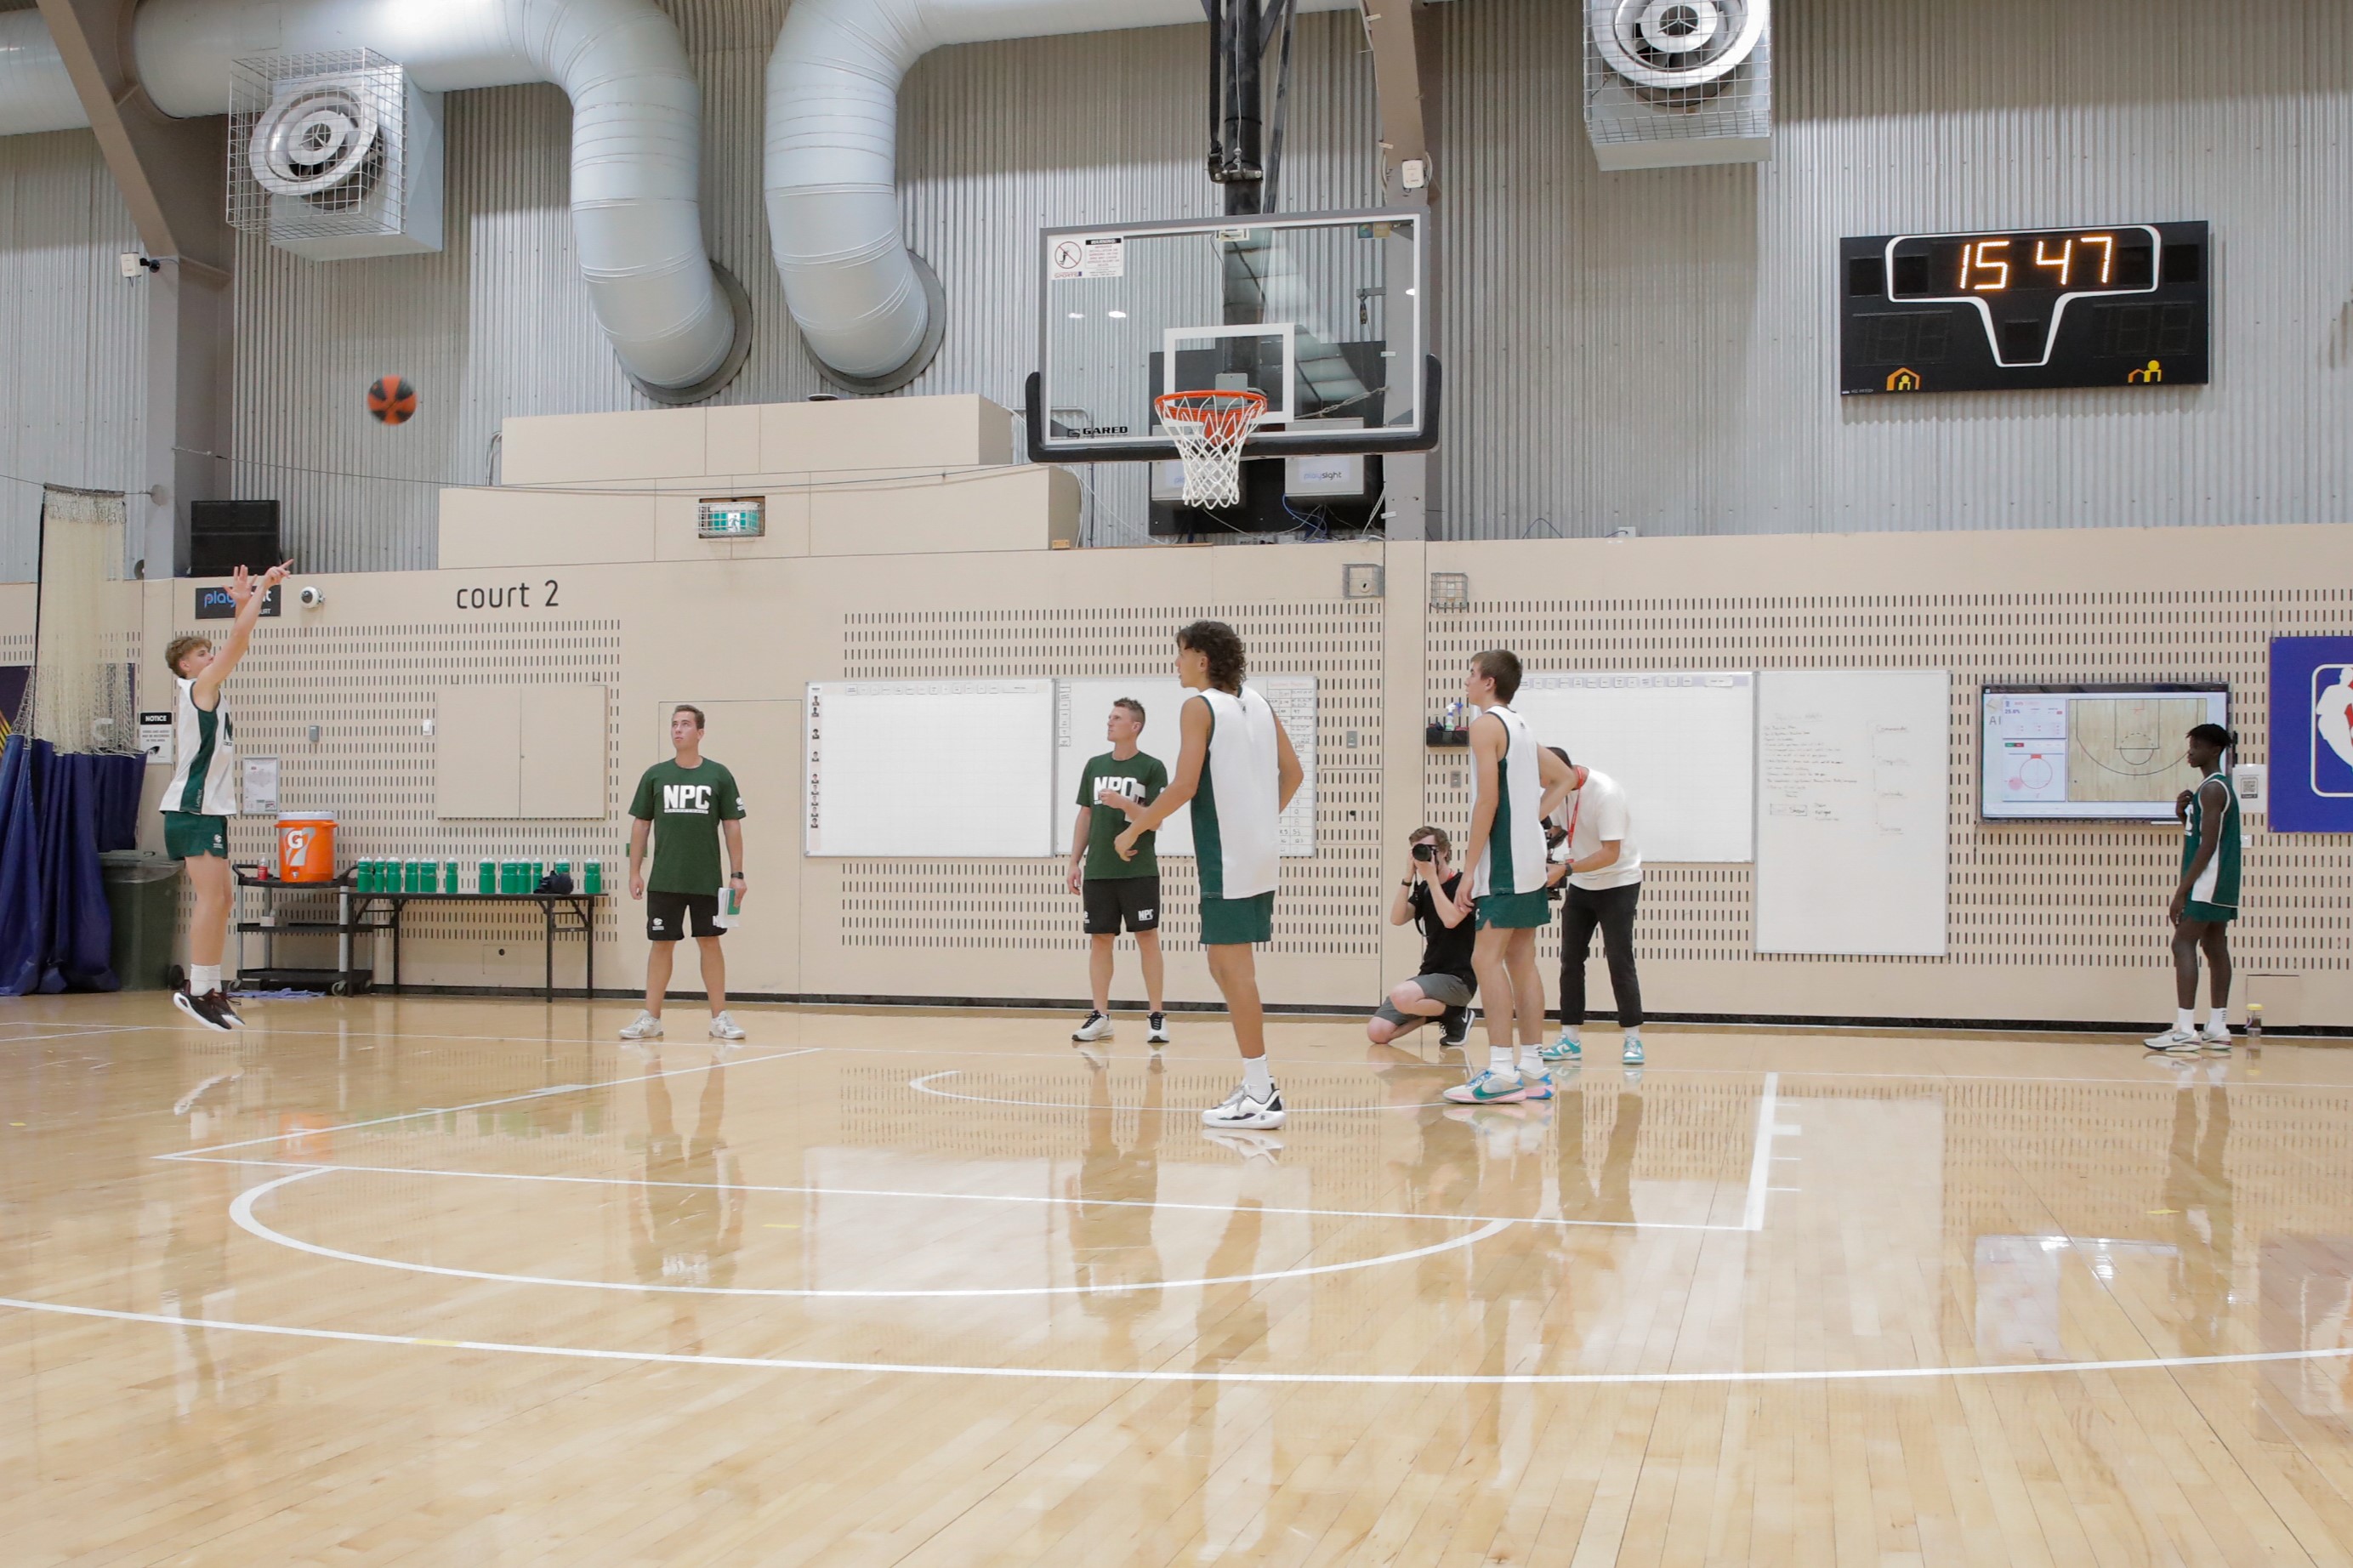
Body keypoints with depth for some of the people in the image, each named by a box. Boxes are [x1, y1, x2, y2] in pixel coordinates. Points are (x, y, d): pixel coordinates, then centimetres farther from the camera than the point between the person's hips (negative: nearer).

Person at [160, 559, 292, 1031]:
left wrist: (246, 601, 13)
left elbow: (239, 643, 20)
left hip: (207, 810, 10)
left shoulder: (206, 691, 16)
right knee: (212, 898, -14)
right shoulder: (197, 688, -7)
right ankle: (198, 990, -14)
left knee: (222, 897, 10)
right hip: (193, 809, -10)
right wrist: (260, 591, -6)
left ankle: (210, 988, 13)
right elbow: (238, 639, -12)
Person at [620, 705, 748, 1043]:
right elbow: (641, 824, 8)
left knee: (710, 943, 4)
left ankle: (720, 1018, 10)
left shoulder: (718, 775, 1)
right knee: (661, 945, 4)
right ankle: (651, 1019, 10)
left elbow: (732, 826, 2)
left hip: (707, 881, -1)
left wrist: (737, 874, -2)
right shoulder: (656, 775, 4)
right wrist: (635, 872, 3)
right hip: (664, 881, 1)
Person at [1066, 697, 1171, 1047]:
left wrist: (1122, 802, -23)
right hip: (1098, 871, 4)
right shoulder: (1095, 765, 11)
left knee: (1147, 938, -2)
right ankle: (1100, 1016, 11)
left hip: (1139, 871, -4)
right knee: (1100, 940, 5)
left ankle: (1156, 1017, 3)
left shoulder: (1152, 768, -2)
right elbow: (1086, 816, 14)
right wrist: (1075, 861, 10)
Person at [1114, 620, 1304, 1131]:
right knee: (1225, 964, 15)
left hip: (1227, 855, -8)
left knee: (1233, 967, -4)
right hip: (1260, 850, 8)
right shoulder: (1257, 704, 13)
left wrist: (1135, 828, -6)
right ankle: (1258, 1083, 17)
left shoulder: (1200, 707, -9)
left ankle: (1261, 1097, -2)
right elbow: (1293, 771, 15)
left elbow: (1185, 785, -16)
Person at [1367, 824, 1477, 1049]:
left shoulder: (1463, 883, -7)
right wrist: (1409, 876, -7)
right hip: (1429, 974, 7)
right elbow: (1397, 919, 0)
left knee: (1400, 996, -36)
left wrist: (1431, 878, -17)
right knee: (1377, 1031, -9)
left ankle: (1455, 1015, -6)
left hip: (1458, 978, -7)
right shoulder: (1423, 889, 13)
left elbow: (1450, 919, -23)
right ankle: (1440, 1010, 12)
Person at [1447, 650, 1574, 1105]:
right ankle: (1533, 1069, 12)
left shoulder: (1487, 724, -10)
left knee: (1487, 957, -10)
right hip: (1529, 856, 9)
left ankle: (1501, 1072, -14)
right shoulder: (1520, 727, 17)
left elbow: (1488, 799, -17)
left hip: (1504, 862, -9)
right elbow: (1563, 777, 27)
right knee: (1520, 960, 10)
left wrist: (1470, 870, -16)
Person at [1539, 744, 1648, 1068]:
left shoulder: (1605, 792, -26)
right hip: (1581, 885, 7)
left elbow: (1611, 853, -28)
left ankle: (1633, 1039, 2)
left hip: (1618, 884, -7)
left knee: (1620, 962, -7)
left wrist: (1566, 868, -34)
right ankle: (1569, 1039, 9)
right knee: (1570, 960, 5)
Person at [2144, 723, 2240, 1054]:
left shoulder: (2212, 789, -14)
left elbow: (2207, 846, -20)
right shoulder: (2222, 787, 18)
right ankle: (2218, 1029, 11)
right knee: (2215, 947, 10)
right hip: (2222, 887, 10)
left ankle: (2185, 1031, -16)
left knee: (2183, 944, -12)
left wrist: (2182, 890, -20)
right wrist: (2184, 815, 4)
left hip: (2207, 883, -10)